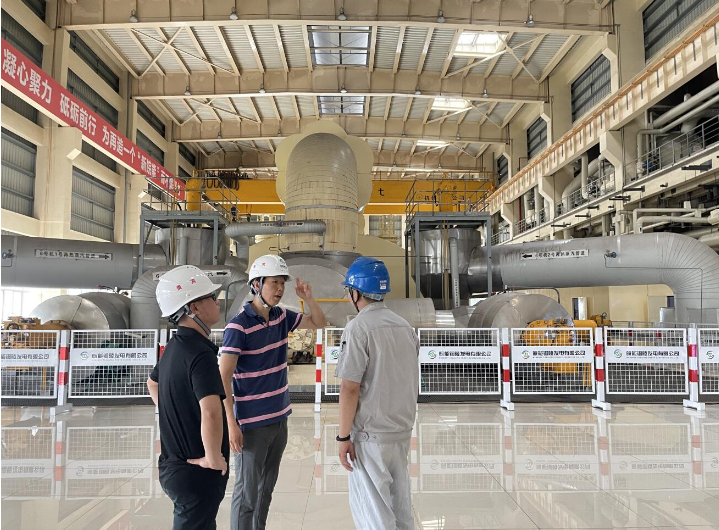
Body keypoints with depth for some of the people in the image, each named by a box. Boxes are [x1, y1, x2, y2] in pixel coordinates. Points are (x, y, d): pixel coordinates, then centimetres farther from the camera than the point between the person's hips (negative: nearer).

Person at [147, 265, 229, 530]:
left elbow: (152, 383, 25)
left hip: (174, 465, 9)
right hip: (197, 472, -9)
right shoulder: (200, 354, -25)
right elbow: (211, 413, -39)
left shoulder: (175, 346, 4)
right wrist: (213, 459, -24)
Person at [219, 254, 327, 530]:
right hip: (252, 424, -7)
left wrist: (308, 297, -4)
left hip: (279, 419, 7)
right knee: (247, 494, 3)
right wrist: (232, 425, -21)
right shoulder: (238, 326, -17)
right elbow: (223, 378, -18)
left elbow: (319, 323, 14)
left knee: (266, 488, 19)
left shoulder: (282, 316, 2)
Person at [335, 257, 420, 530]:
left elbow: (350, 388, -19)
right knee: (399, 501, 20)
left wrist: (343, 437, -12)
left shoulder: (358, 327, -16)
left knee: (371, 507, 6)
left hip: (371, 433, -7)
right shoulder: (405, 325, 5)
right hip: (403, 428, 7)